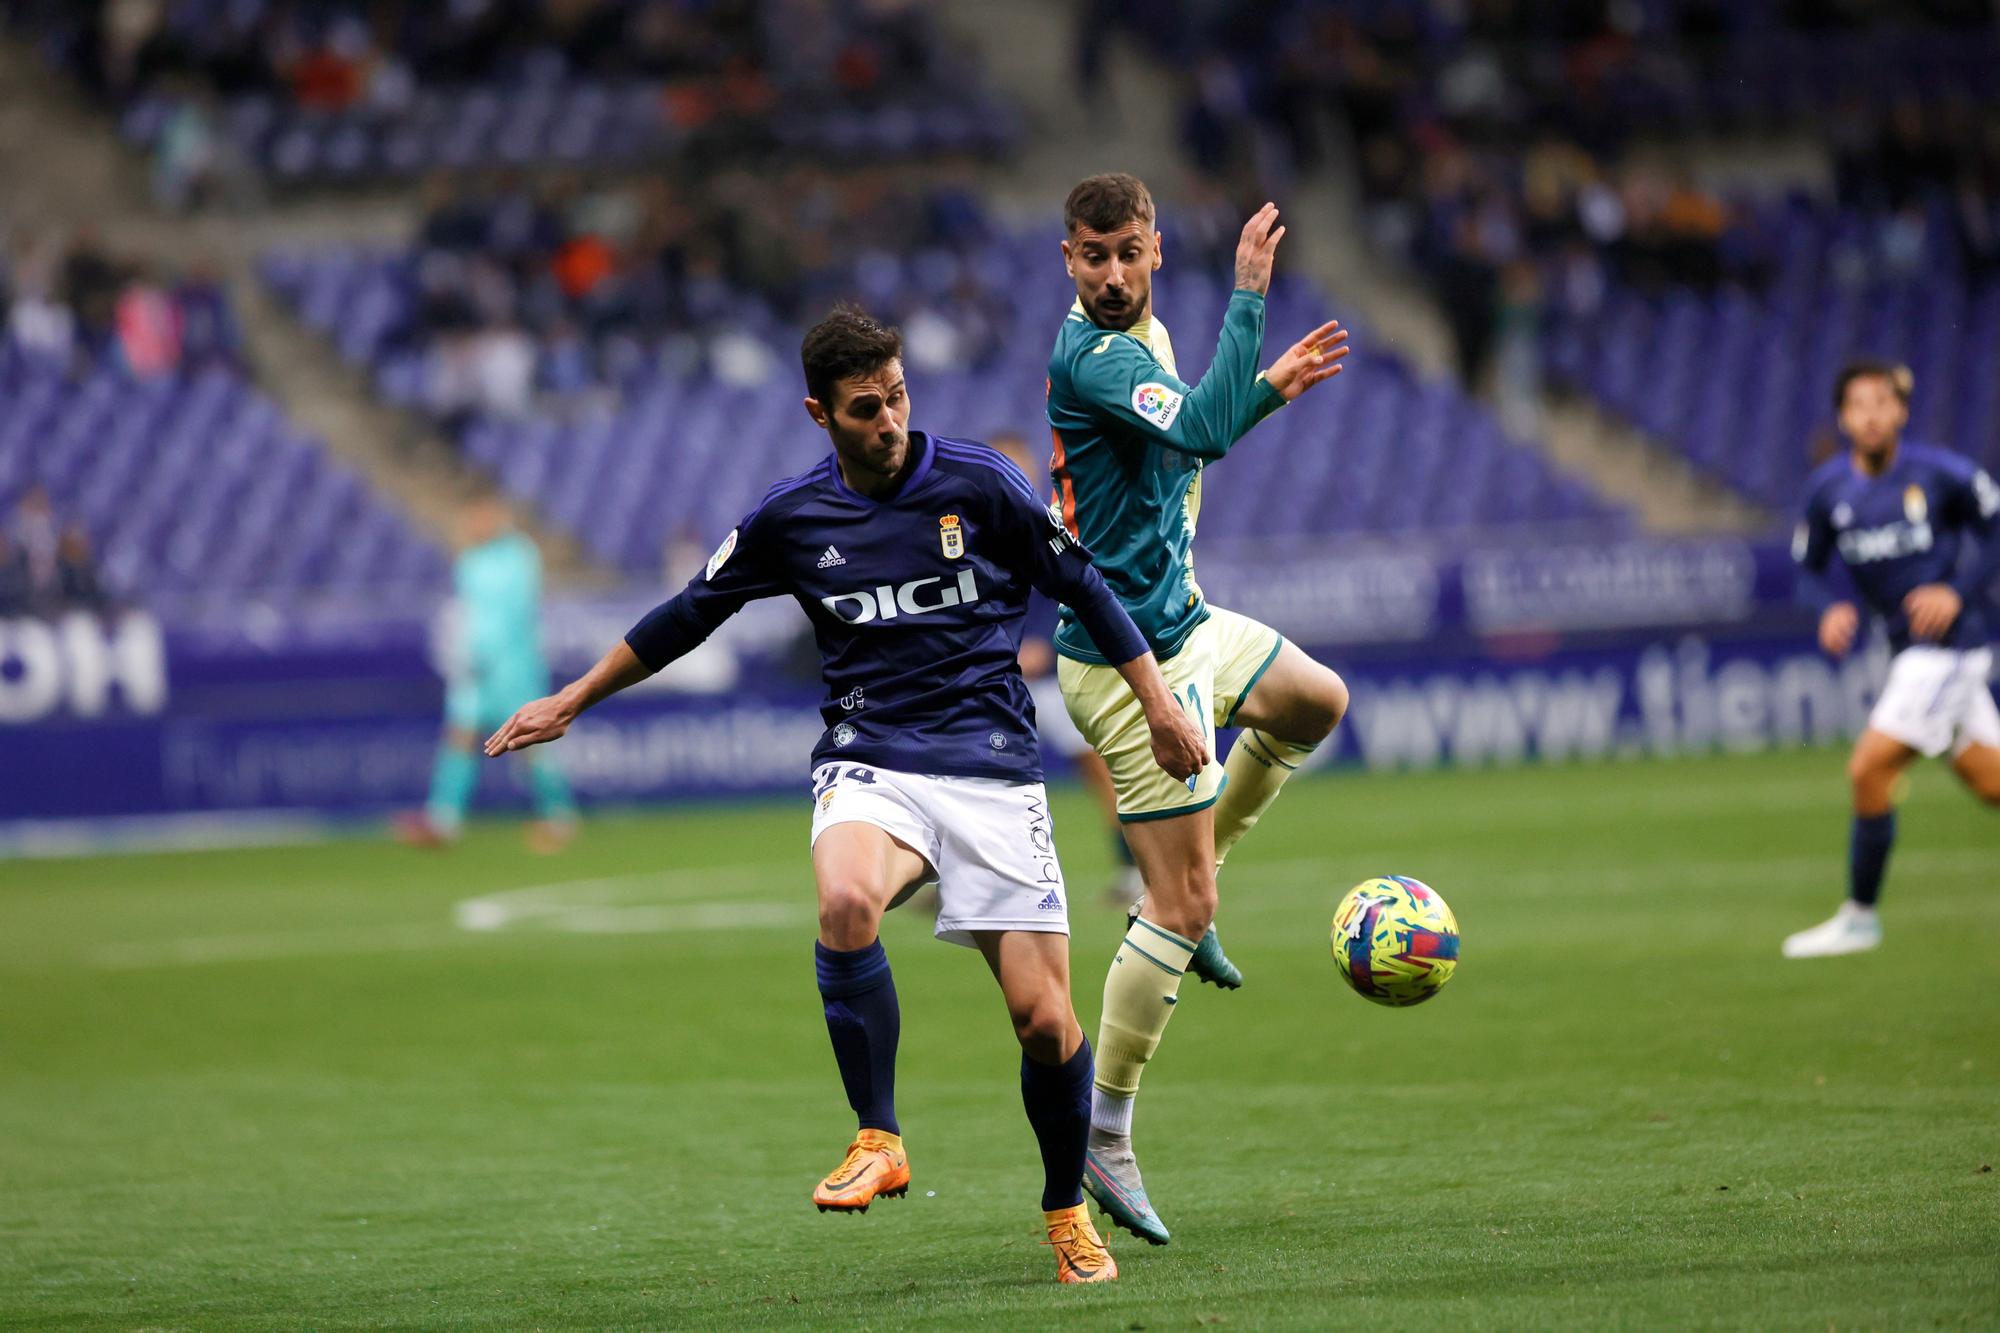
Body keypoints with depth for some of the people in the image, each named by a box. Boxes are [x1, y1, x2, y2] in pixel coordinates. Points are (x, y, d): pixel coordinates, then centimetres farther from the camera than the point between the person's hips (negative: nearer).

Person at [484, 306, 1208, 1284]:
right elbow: (687, 616, 17)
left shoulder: (978, 485, -1)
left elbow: (1084, 588, 10)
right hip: (869, 763, 0)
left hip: (991, 766, 0)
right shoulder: (789, 519, 4)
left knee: (1045, 1022, -6)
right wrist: (569, 704, 21)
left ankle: (1067, 1215, 20)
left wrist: (1160, 709, 10)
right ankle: (879, 1142, -23)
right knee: (845, 902, -36)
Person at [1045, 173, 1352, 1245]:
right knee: (1184, 910, -8)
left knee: (1316, 705, 31)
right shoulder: (1087, 356, -23)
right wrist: (1249, 293, -35)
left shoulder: (1145, 334, 8)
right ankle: (1103, 1139, 0)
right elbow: (1206, 429, -37)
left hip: (1184, 623, 10)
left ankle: (1182, 893, 31)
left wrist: (1269, 386, 10)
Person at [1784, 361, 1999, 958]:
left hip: (1949, 639, -6)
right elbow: (1809, 565, 12)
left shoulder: (1940, 473, -13)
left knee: (1869, 770, -12)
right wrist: (1832, 610, -8)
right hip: (1908, 649, 6)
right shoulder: (1828, 488, 1)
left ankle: (1860, 918, 1)